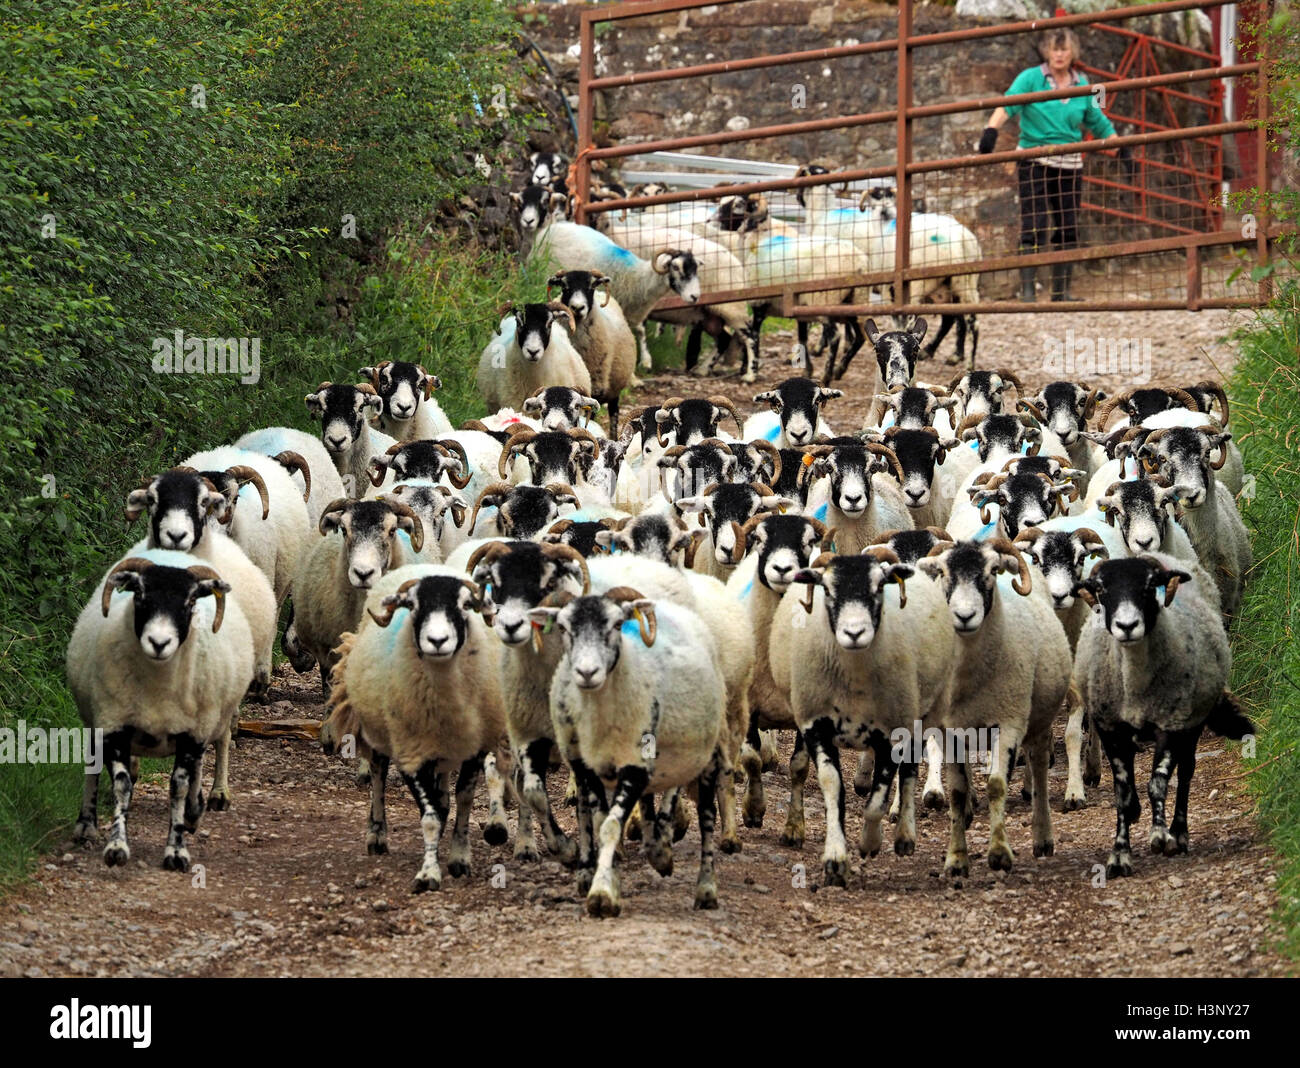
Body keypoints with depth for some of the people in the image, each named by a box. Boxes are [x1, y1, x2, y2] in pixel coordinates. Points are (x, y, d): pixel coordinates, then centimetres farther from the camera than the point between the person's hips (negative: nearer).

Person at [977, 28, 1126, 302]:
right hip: (1035, 162, -4)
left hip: (1070, 164, 4)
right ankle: (1027, 289, -11)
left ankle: (1061, 290, 15)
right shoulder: (1030, 78, -2)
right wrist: (991, 129, -34)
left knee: (1069, 230, 6)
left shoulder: (1082, 85, 10)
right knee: (1034, 228, -12)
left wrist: (1122, 150, 12)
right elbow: (1008, 104, -17)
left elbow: (1099, 123, 19)